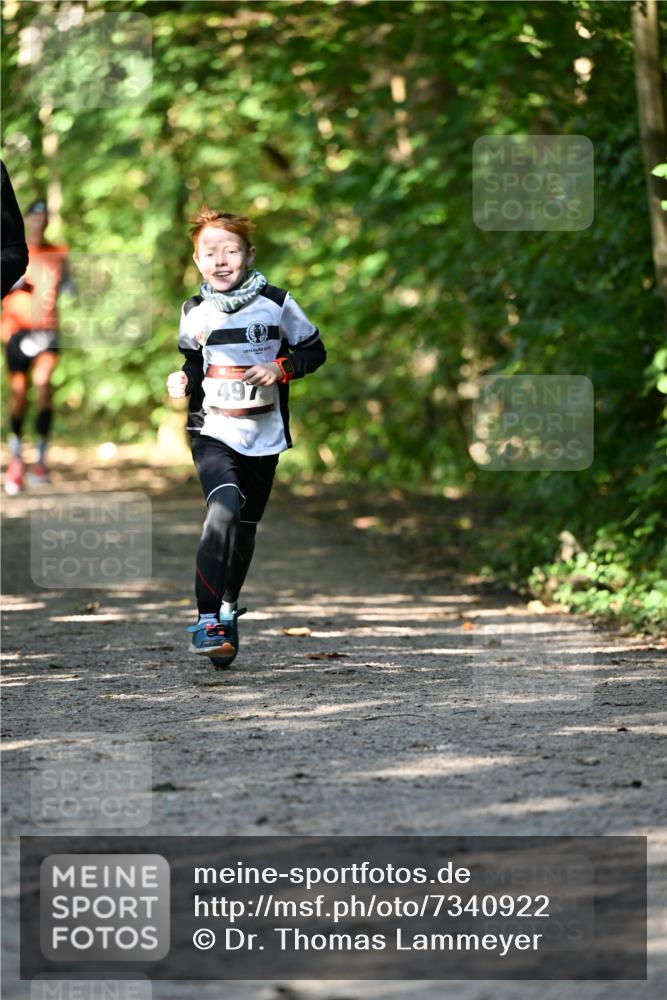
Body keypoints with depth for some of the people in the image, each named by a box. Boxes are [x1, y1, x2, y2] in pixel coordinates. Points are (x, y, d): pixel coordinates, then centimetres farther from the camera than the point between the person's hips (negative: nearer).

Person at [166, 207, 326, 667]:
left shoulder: (277, 303, -4)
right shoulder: (194, 313, 0)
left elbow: (314, 350, 5)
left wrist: (281, 369, -13)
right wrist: (182, 380, -5)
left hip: (263, 436, 1)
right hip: (212, 431, -1)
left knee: (245, 526, 11)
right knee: (224, 507, -25)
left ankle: (229, 606, 37)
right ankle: (208, 619, -24)